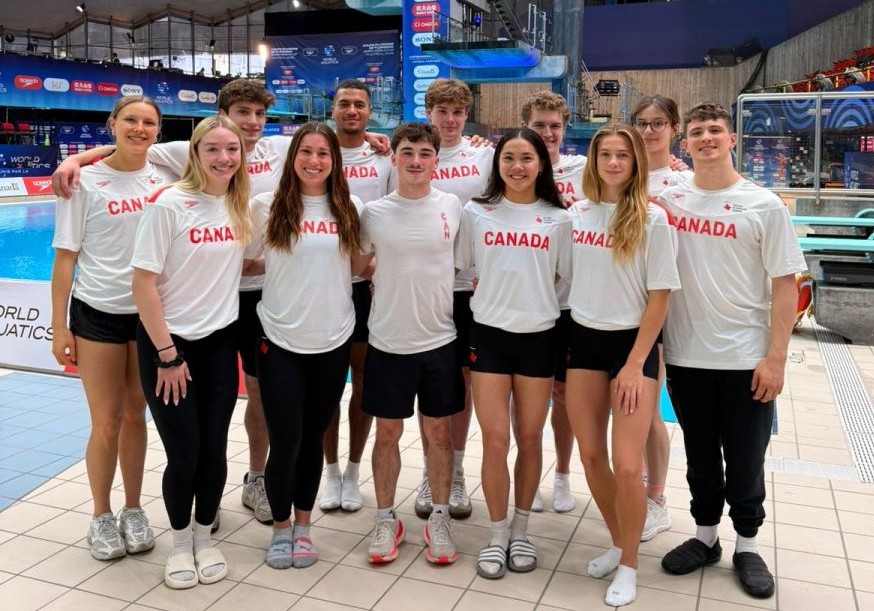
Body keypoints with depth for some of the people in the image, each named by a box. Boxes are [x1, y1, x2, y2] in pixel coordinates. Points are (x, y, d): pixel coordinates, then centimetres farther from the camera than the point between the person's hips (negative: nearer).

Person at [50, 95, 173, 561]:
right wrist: (59, 326, -7)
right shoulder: (86, 182, -6)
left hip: (149, 312, 3)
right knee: (106, 424, 3)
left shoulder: (164, 179, 3)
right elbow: (65, 258, -5)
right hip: (97, 314, -2)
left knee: (134, 416, 12)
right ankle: (102, 518, 22)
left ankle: (133, 511, 27)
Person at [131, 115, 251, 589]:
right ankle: (181, 542, 26)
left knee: (213, 451, 7)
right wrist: (168, 354, -14)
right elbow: (143, 284, -14)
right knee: (184, 454, 0)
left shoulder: (242, 206, 2)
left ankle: (204, 537, 30)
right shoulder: (169, 204, -14)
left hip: (220, 342, 4)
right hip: (168, 342, -4)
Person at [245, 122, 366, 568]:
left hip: (333, 341, 2)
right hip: (281, 340, -2)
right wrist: (288, 271, -7)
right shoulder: (267, 206, -2)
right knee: (285, 441, 0)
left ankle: (303, 526, 30)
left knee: (312, 437, 13)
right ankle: (281, 528, 24)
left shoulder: (349, 210, 3)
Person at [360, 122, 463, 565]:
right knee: (387, 433, 10)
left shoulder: (453, 207, -1)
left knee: (438, 432, 10)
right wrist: (388, 285, 3)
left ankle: (439, 519, 26)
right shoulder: (373, 212, -2)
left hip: (440, 341, 0)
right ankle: (386, 519, 27)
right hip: (388, 343, 0)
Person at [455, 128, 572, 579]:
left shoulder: (558, 219, 3)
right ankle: (497, 535, 17)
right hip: (488, 334, 0)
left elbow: (568, 280, 7)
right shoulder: (475, 213, 3)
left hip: (539, 336, 1)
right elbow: (460, 269, 10)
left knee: (529, 438, 10)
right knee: (495, 440, 0)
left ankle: (521, 532, 27)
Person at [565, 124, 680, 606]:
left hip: (632, 342, -4)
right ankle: (617, 544, 31)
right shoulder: (577, 213, 4)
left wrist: (634, 365, -13)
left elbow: (660, 296, -9)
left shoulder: (652, 219, -8)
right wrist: (565, 342, 7)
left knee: (627, 466, -7)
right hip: (583, 340, 4)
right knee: (591, 456, 9)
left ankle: (629, 566, 15)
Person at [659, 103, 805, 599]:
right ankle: (706, 536, 32)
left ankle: (747, 545, 27)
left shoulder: (764, 205, -4)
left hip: (747, 358, -2)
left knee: (745, 460, 9)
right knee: (701, 457, 15)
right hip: (686, 356, 2)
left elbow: (785, 284, -5)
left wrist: (776, 357, -10)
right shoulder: (668, 201, 3)